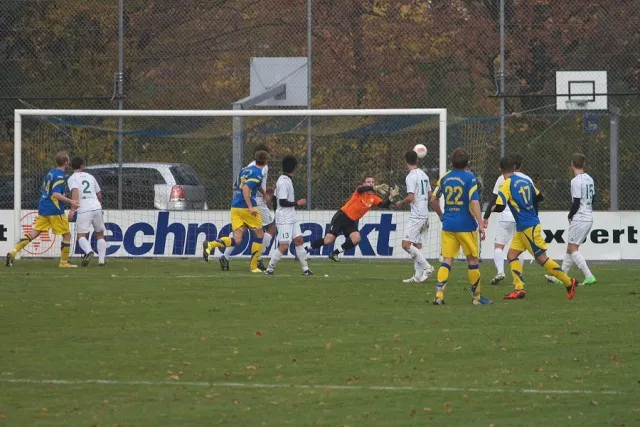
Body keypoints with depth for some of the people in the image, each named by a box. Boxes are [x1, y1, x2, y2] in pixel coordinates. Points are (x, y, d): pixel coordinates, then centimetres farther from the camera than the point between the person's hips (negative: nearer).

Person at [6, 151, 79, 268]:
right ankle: (64, 262, 9)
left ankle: (13, 252, -8)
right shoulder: (59, 175, -13)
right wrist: (70, 202, -19)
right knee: (67, 235, 5)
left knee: (34, 232, 5)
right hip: (55, 210, -8)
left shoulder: (50, 173, 14)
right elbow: (56, 194, -22)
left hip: (43, 208, 8)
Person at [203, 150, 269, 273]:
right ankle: (253, 266, 10)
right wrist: (250, 207, -24)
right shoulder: (257, 174, -9)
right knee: (259, 235, 10)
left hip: (235, 206, 7)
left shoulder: (244, 170, 16)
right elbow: (245, 188, -22)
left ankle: (210, 245, -21)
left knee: (237, 239, 0)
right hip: (246, 207, -7)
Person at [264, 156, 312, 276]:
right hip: (284, 220, -10)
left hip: (292, 218, 10)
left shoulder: (286, 180, 12)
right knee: (284, 245, -9)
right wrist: (297, 203, -13)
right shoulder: (284, 182, -18)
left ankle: (305, 268, 5)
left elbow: (275, 199, 19)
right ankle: (270, 268, 0)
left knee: (298, 240, 5)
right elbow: (282, 202, -21)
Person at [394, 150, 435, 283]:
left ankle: (426, 267, -15)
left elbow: (410, 197, -19)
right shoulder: (424, 175, 13)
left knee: (406, 244, -12)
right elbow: (430, 196, 19)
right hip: (425, 214, 9)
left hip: (416, 215, -9)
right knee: (417, 244, 12)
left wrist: (400, 203, -1)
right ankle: (418, 276, 11)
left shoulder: (411, 176, -13)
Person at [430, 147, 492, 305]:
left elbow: (434, 200, 14)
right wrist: (480, 224, -17)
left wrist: (441, 215, 30)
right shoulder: (469, 178, -8)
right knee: (473, 259, 9)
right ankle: (476, 296, 16)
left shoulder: (444, 178, 6)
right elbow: (474, 202, -16)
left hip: (448, 225, 4)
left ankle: (439, 294, -13)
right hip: (466, 225, -4)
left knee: (447, 260, 3)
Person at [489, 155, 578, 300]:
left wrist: (493, 208, 2)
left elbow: (500, 206, -20)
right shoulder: (525, 181, 9)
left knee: (542, 258, -3)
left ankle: (568, 282, 2)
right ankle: (519, 289, -3)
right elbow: (539, 197, 19)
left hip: (528, 228, -9)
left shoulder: (506, 184, -14)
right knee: (511, 255, 6)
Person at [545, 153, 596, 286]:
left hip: (579, 219, -9)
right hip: (589, 218, 9)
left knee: (573, 248, -6)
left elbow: (576, 203, -18)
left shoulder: (576, 181, -15)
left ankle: (589, 276, -15)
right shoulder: (589, 179, 12)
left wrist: (570, 216, -1)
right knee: (571, 247, 15)